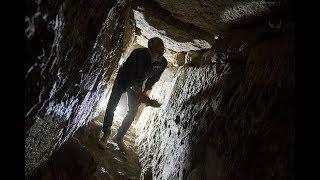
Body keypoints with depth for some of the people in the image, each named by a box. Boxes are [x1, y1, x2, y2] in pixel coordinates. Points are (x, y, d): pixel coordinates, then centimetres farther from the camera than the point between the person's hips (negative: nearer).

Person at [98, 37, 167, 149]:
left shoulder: (163, 63, -21)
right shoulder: (137, 54, -36)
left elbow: (153, 80, -4)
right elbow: (129, 75, -31)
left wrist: (144, 92, -10)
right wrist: (141, 94, -35)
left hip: (137, 85, 4)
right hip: (124, 79, -3)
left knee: (133, 112, 4)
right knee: (112, 105, -9)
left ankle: (119, 136, 20)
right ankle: (106, 135, 3)